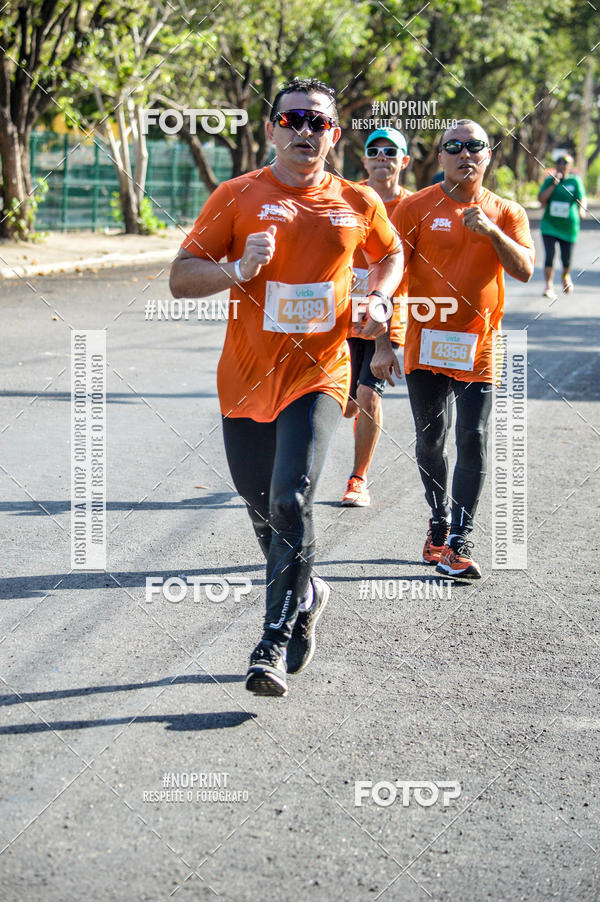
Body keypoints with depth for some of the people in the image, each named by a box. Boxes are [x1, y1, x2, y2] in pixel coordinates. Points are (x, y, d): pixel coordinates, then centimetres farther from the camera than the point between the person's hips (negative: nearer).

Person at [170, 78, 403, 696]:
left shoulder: (358, 203, 3)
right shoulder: (237, 197, -3)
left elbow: (391, 254, 24)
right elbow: (181, 279, -4)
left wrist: (378, 300, 4)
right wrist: (238, 270, -22)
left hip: (318, 376, -1)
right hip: (246, 379, 2)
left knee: (291, 500, -18)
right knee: (262, 506, 13)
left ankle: (276, 643, -13)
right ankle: (305, 595, 41)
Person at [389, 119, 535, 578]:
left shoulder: (506, 212, 4)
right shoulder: (417, 207, -1)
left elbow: (524, 270, -6)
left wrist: (491, 231, -22)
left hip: (478, 346, 0)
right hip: (426, 343, 0)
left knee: (473, 441, -6)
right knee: (430, 441, 9)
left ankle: (459, 541, -2)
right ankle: (439, 524, 27)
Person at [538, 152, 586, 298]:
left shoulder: (575, 181, 0)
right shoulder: (549, 180, 4)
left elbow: (581, 198, -6)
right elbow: (541, 198, -7)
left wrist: (581, 211, -25)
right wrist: (554, 184, -14)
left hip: (568, 226, 0)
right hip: (549, 224, 0)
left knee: (566, 258, 8)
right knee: (550, 255, -14)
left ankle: (566, 276, 40)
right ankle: (549, 286, -11)